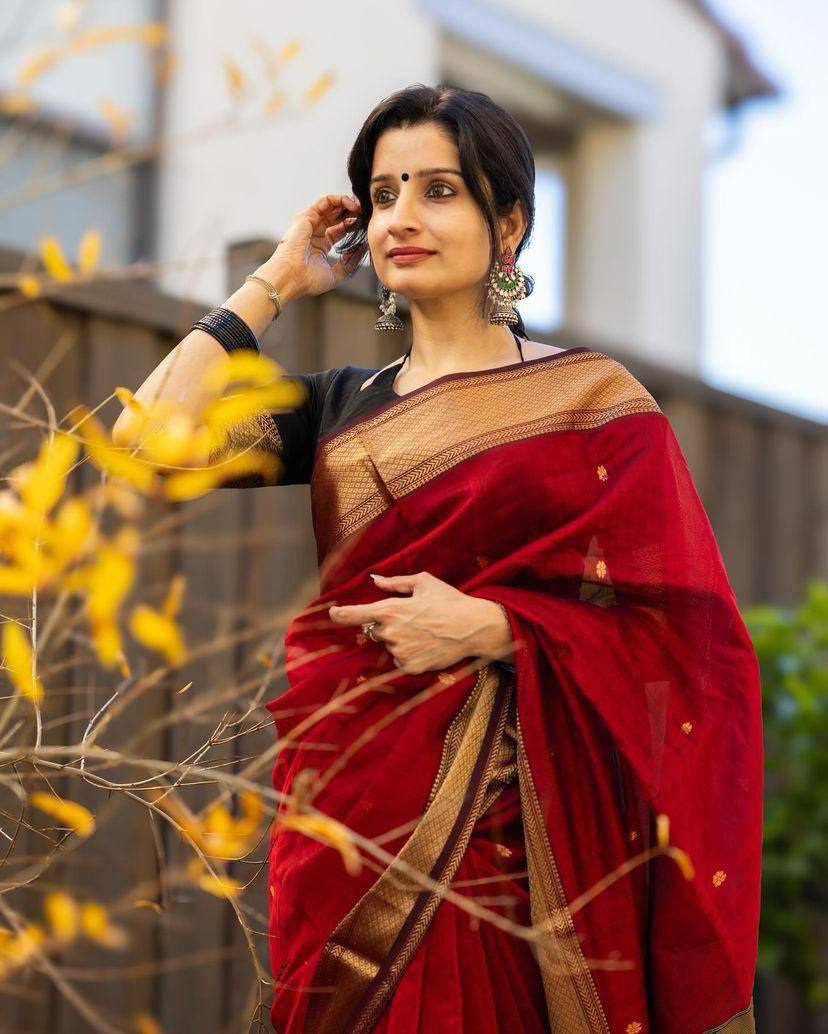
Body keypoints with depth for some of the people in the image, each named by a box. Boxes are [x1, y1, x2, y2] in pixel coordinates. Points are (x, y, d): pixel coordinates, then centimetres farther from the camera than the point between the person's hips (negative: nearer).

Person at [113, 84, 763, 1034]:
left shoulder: (592, 398, 2)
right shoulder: (341, 406, 12)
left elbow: (677, 622, -3)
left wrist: (488, 626, -15)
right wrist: (277, 280, 5)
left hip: (524, 817, -3)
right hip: (355, 805, 3)